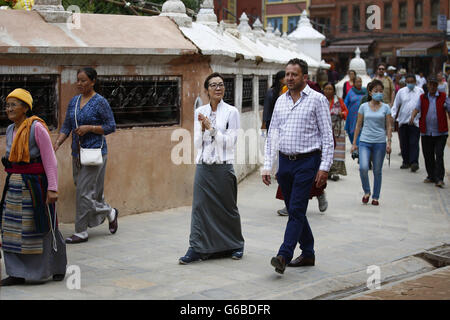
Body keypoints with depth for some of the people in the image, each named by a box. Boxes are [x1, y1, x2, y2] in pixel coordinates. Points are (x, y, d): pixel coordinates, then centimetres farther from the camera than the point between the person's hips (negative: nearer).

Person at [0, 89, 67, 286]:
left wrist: (52, 188, -20)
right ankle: (17, 273, 12)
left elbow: (50, 160, -14)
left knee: (42, 228, 3)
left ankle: (58, 267, 22)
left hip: (35, 186, -7)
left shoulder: (37, 128, -12)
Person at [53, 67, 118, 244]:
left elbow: (111, 126, -8)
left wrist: (89, 127, -18)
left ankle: (81, 232, 3)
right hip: (77, 153, 7)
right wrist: (57, 143, -4)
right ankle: (110, 213, 34)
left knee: (85, 192, -7)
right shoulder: (74, 101, 11)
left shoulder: (100, 102, -8)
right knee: (88, 191, 13)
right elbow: (66, 126, 11)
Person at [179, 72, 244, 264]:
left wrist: (211, 128, -15)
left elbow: (230, 142, -9)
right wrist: (202, 129, -10)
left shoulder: (231, 112, -2)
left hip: (223, 167, -3)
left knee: (227, 207, 7)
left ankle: (236, 246, 24)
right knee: (200, 206, -2)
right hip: (203, 167, 3)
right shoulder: (200, 112, 8)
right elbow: (197, 143, 7)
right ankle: (197, 248, 1)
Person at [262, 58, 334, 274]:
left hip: (307, 162, -6)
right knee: (294, 211, 11)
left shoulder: (317, 100, -4)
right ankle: (308, 254, 22)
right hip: (285, 162, 6)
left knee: (296, 210, -12)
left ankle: (283, 256, -17)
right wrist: (267, 165, 7)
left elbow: (327, 135, -6)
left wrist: (324, 167, -13)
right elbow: (273, 134, 14)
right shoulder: (281, 101, 12)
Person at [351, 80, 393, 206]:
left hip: (380, 143, 0)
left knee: (377, 171, 6)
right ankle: (366, 192, 5)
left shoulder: (385, 107, 4)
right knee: (363, 168, -17)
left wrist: (389, 142, -5)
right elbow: (358, 125, 9)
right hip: (365, 141, 0)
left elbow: (388, 126, 5)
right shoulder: (364, 107, 5)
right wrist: (354, 143, 6)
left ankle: (375, 197, 19)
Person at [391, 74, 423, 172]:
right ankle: (406, 162, 18)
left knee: (414, 143, -9)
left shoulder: (420, 91, 5)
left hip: (415, 122, -2)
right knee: (404, 143, 7)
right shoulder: (401, 91, 6)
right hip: (403, 121, 2)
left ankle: (414, 162, -13)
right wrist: (393, 116, 2)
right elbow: (396, 105, 11)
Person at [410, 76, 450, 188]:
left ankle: (439, 179, -7)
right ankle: (431, 176, 22)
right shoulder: (423, 97, 10)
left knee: (439, 155, -9)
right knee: (428, 156, 8)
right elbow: (417, 108, -1)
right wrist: (412, 117, -21)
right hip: (426, 132, 3)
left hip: (440, 132, -3)